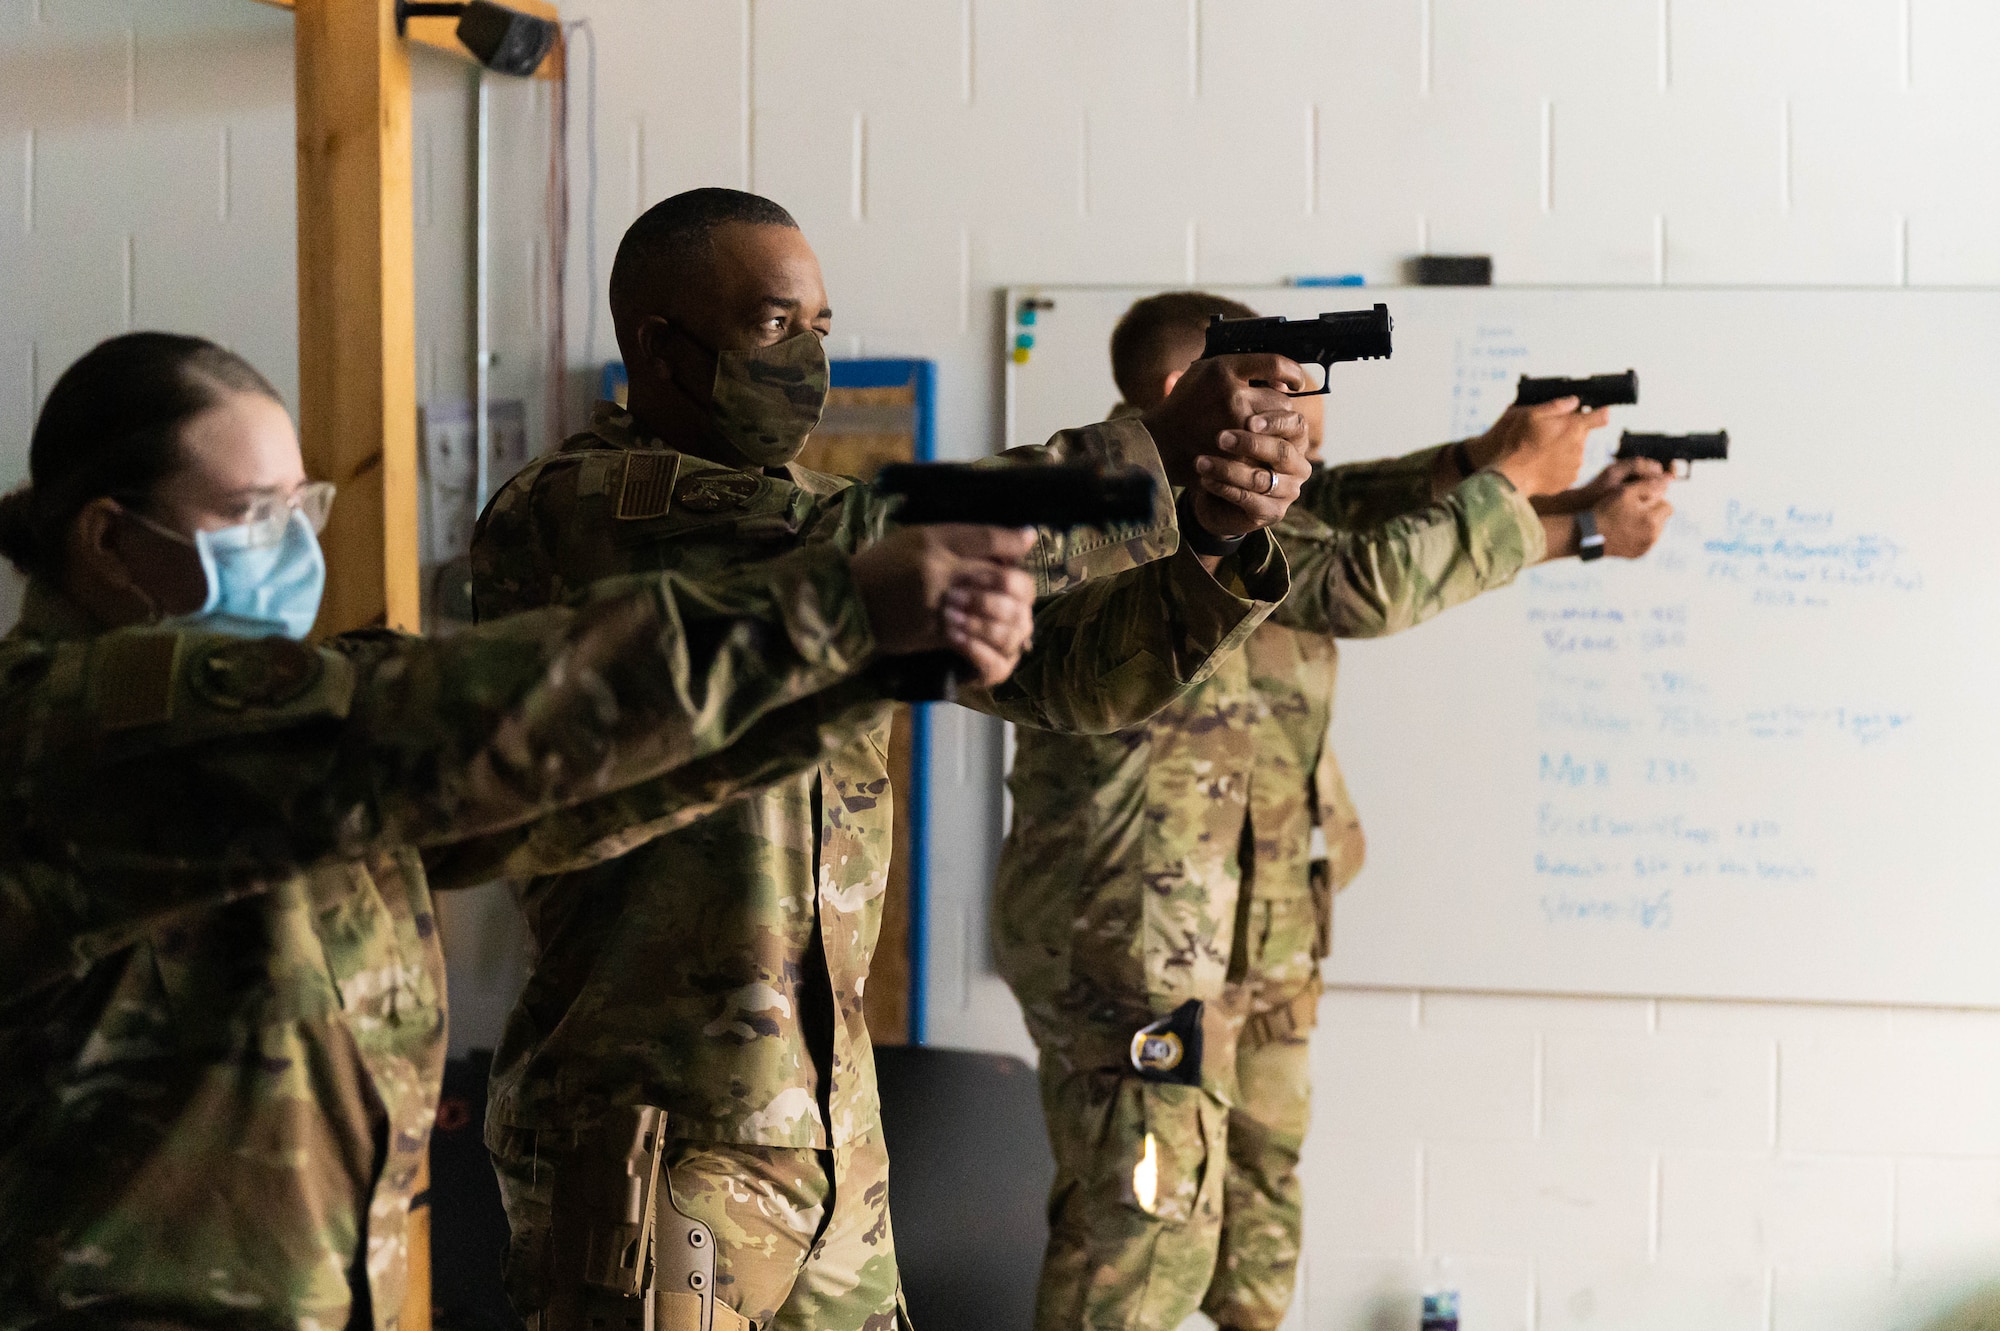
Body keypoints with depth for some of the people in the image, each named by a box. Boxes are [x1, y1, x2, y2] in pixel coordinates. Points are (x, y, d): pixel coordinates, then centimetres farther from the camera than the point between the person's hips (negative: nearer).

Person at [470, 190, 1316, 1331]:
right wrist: (1162, 450, -23)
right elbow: (865, 551, -27)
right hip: (652, 1144, -7)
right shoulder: (565, 516, -14)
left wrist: (1222, 547, -17)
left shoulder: (819, 529, 8)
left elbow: (1060, 670, 2)